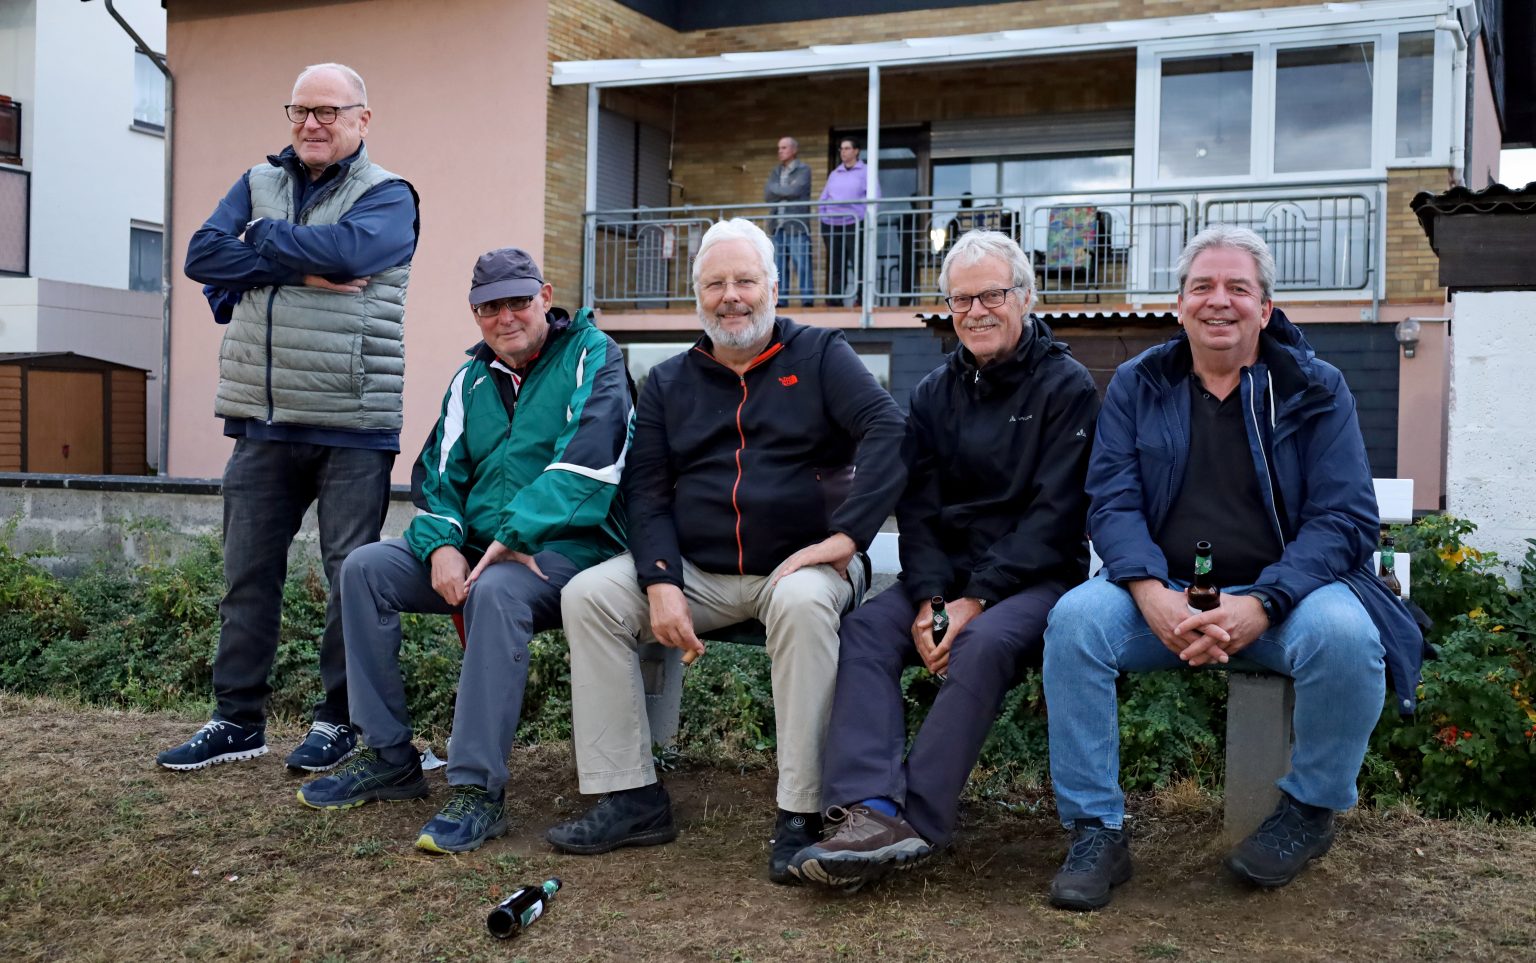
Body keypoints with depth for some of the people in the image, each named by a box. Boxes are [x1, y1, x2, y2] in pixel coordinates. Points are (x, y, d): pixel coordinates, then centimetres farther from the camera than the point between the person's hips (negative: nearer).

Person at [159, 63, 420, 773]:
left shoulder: (388, 197, 1)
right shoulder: (259, 183, 14)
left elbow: (346, 247, -21)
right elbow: (202, 255, -3)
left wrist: (261, 242, -7)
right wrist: (302, 270, -13)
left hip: (353, 422, -4)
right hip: (262, 418, 4)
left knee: (353, 573, 3)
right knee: (248, 573, 9)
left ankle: (340, 718, 16)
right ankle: (238, 719, 20)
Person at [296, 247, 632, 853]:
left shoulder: (591, 356, -2)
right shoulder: (472, 380, 17)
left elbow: (585, 461, -19)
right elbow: (438, 473, 12)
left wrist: (516, 537, -27)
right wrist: (442, 546, -10)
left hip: (565, 550, -7)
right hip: (477, 548, 7)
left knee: (495, 590, -37)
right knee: (365, 567, -9)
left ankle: (479, 789, -31)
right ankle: (388, 758, -4)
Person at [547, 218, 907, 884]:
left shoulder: (819, 355, 4)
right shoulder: (669, 383, 14)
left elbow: (888, 433, -11)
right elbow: (646, 491, 7)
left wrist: (845, 536, -23)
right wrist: (661, 584, -10)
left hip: (799, 566, -4)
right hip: (698, 572, 4)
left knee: (803, 602, -37)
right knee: (587, 595, -16)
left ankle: (800, 814, -28)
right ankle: (631, 798, -13)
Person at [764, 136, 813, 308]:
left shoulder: (803, 169, 3)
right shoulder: (775, 171, 20)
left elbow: (796, 190, -13)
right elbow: (767, 196, 7)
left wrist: (775, 189, 0)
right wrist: (786, 191, -5)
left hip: (797, 225, -5)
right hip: (778, 226, 5)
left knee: (802, 266, -9)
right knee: (779, 268, 3)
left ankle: (806, 301, -10)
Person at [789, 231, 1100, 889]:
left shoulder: (1067, 387, -1)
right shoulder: (933, 394, 14)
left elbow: (1053, 514, -10)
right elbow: (917, 508, 6)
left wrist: (976, 599, -18)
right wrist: (929, 599, -12)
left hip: (1035, 577, -4)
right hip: (945, 573, 5)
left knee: (985, 644, -34)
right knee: (864, 631, -22)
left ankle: (914, 823, -33)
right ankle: (870, 810, -36)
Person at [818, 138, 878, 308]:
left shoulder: (865, 172, 7)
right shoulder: (833, 174, 20)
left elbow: (874, 196, -3)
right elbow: (824, 198, 20)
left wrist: (864, 214, -13)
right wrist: (823, 216, 6)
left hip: (854, 225, -4)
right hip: (832, 226, 4)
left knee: (858, 265, -9)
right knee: (835, 266, 4)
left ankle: (860, 299, -9)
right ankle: (834, 301, 5)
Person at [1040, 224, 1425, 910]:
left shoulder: (1315, 390, 5)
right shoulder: (1137, 385, 9)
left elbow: (1345, 518, -5)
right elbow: (1112, 503, -1)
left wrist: (1260, 605, -21)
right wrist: (1152, 594, -22)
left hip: (1284, 592, -1)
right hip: (1163, 592, 1)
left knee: (1345, 635, -33)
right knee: (1075, 618, -27)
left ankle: (1309, 809, -4)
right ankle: (1096, 830, -16)